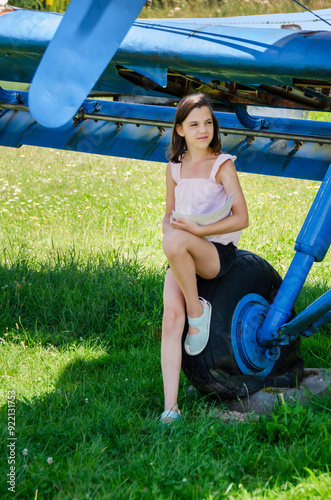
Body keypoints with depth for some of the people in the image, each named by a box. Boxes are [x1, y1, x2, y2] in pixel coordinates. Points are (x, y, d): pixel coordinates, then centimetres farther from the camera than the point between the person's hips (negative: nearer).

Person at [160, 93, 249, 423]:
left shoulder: (222, 165, -1)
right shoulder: (175, 167, 13)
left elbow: (241, 218, -8)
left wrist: (199, 230, -18)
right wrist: (167, 228, 0)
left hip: (217, 251, -4)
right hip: (182, 256, 4)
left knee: (177, 244, -38)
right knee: (171, 317, -19)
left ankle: (198, 310, -13)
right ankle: (170, 408, -20)